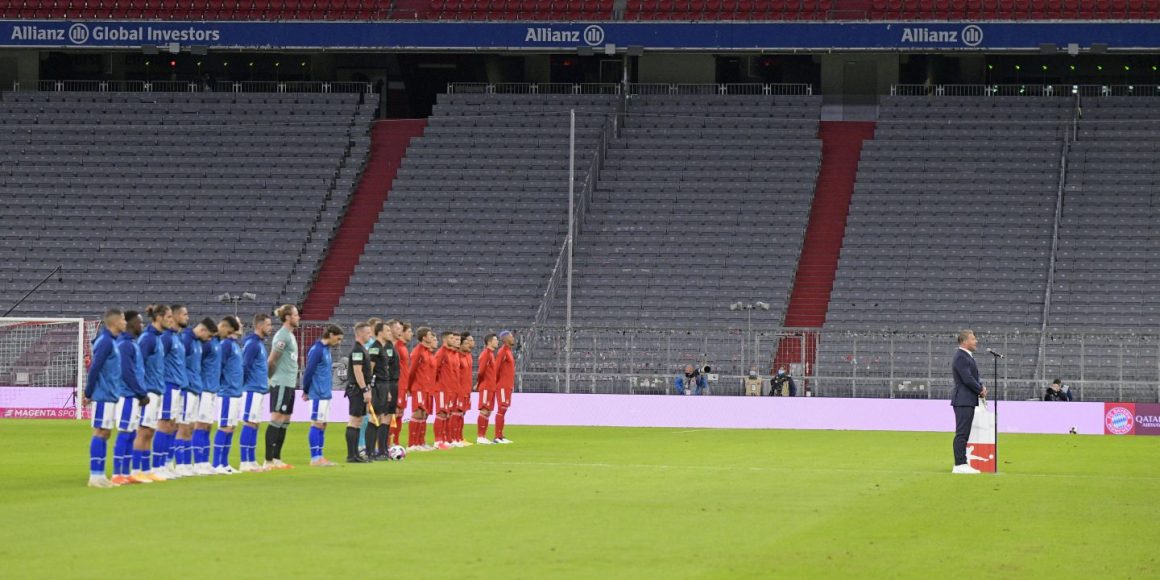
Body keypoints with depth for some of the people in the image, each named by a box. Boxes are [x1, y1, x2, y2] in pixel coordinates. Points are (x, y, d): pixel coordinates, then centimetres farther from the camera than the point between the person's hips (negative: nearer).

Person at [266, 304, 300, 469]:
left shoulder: (290, 335, 16)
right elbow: (271, 361, -13)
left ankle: (276, 458, 13)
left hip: (289, 384, 9)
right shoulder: (283, 335, -13)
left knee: (285, 422, 10)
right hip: (281, 384, -9)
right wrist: (273, 377, -1)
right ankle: (269, 460, -8)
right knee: (276, 419, -8)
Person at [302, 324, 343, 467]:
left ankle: (319, 456, 13)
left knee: (322, 425, 9)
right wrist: (306, 391, -8)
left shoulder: (326, 349, 14)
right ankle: (315, 458, -6)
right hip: (318, 394, -9)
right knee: (317, 424, -7)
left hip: (325, 394, 9)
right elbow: (309, 371, -16)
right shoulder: (317, 350, -15)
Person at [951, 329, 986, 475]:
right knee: (962, 434, -9)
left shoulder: (967, 356, 17)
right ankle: (960, 465, -9)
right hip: (963, 401, -11)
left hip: (968, 401, 11)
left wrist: (981, 388, 4)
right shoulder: (961, 357, -16)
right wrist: (981, 390, -8)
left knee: (963, 434, 13)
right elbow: (967, 379, -21)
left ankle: (961, 464, 17)